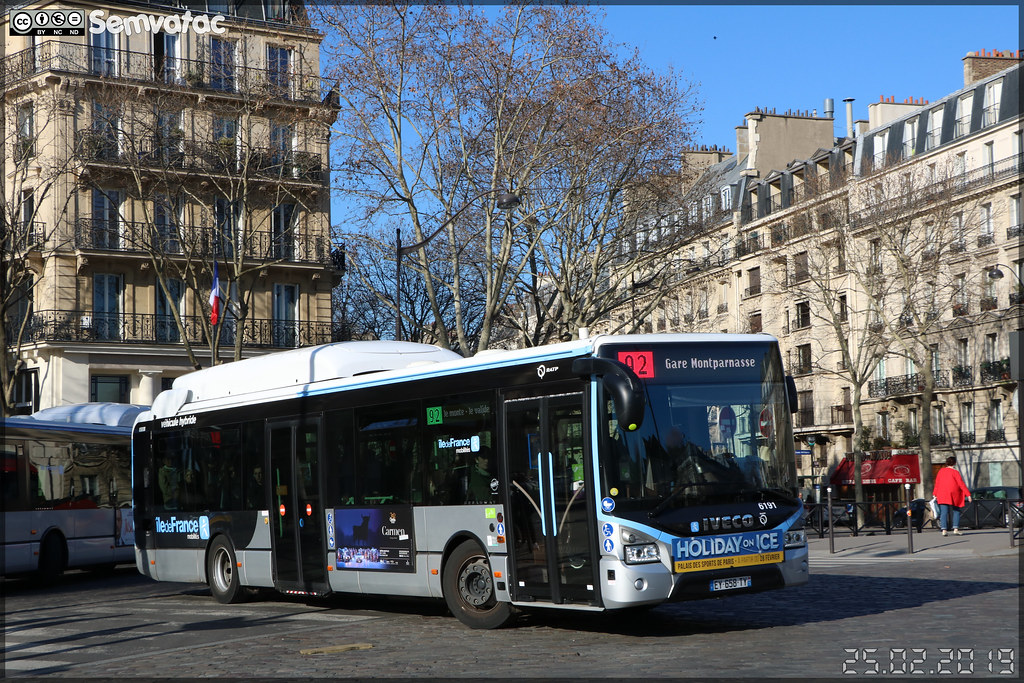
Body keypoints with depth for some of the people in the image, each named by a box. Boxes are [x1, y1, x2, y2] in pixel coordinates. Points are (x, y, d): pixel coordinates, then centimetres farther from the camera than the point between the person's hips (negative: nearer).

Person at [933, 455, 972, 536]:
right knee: (956, 511, 10)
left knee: (944, 512, 0)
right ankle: (956, 529, 0)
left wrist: (935, 494, 15)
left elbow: (937, 483, 10)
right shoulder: (955, 472, -5)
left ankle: (944, 530, -11)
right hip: (953, 495, -3)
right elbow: (961, 484, -8)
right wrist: (968, 494, -5)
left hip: (942, 495, 3)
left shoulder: (941, 471, 8)